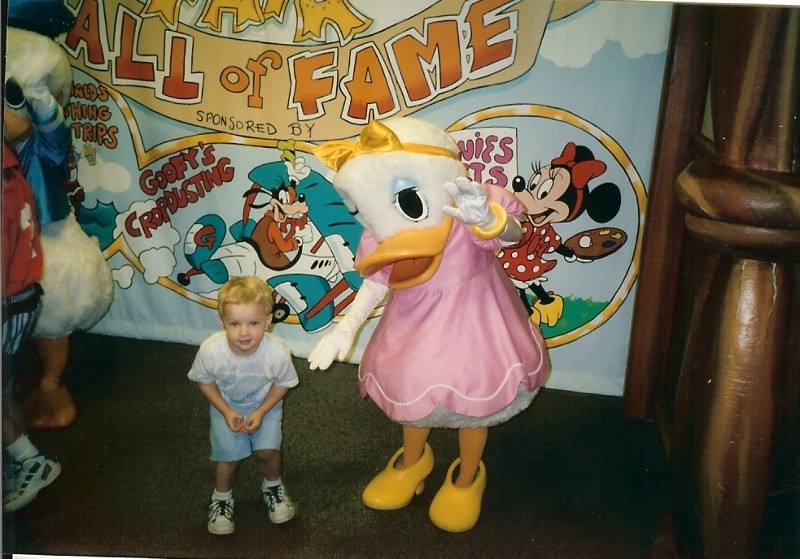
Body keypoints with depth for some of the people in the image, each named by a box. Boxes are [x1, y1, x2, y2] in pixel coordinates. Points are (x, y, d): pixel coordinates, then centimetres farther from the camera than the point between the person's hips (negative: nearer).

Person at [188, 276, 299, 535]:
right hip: (226, 405, 0)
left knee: (268, 450, -11)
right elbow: (205, 381, -11)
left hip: (265, 405, 0)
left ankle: (272, 486, 24)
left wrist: (261, 412, -18)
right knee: (229, 456, -3)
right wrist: (226, 411, -16)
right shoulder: (211, 350, -34)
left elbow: (282, 384, -12)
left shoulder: (277, 353, -34)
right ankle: (222, 498, 29)